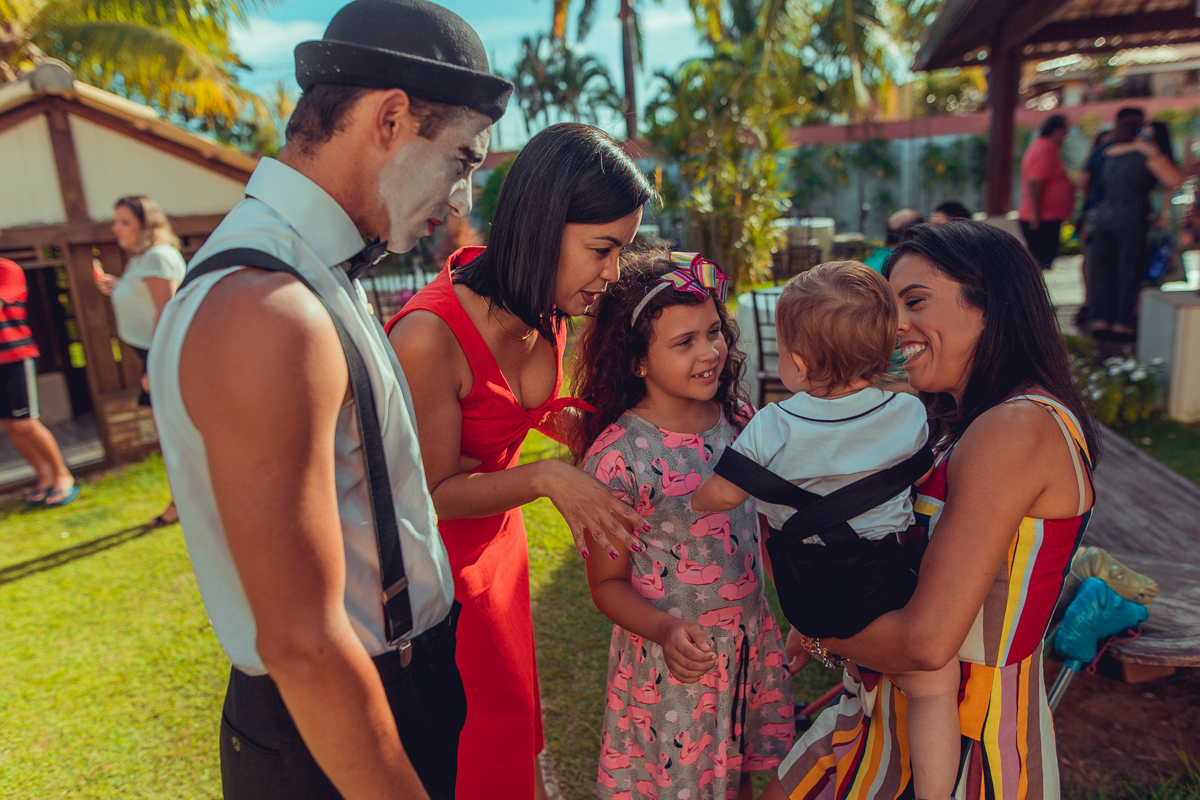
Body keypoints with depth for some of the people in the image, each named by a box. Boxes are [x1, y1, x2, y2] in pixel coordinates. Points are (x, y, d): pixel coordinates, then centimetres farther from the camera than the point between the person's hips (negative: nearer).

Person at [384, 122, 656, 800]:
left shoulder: (546, 308, -11)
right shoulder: (429, 336, -33)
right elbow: (435, 492, -22)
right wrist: (543, 478, -35)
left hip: (495, 535, 7)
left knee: (515, 710, 24)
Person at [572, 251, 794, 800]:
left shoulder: (736, 415, -4)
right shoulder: (616, 456, -22)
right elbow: (608, 582, -13)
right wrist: (665, 629, -28)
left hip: (751, 644, 5)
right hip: (673, 660, -5)